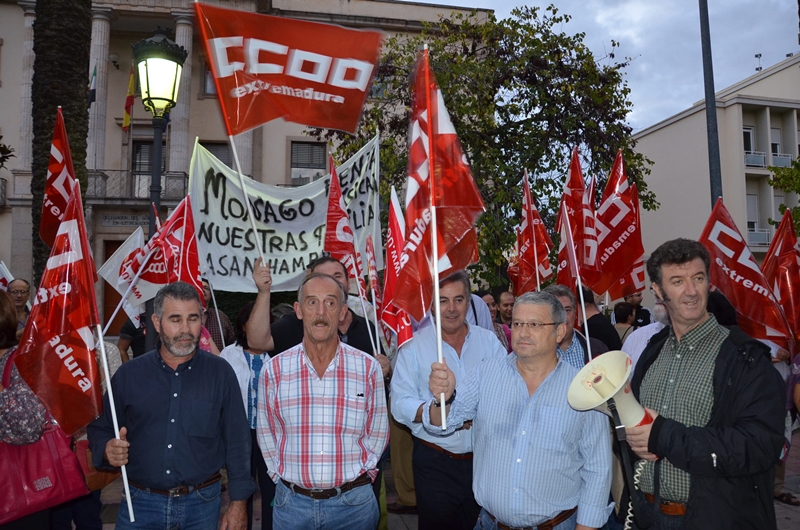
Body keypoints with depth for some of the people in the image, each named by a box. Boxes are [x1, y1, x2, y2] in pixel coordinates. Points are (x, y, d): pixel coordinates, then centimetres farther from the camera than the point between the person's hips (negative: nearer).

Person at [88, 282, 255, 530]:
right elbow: (100, 429, 7)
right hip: (140, 504, 1)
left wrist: (238, 503, -3)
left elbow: (237, 442, -3)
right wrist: (107, 449, -16)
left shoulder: (221, 373, -5)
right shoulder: (128, 374, -2)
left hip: (202, 505, 0)